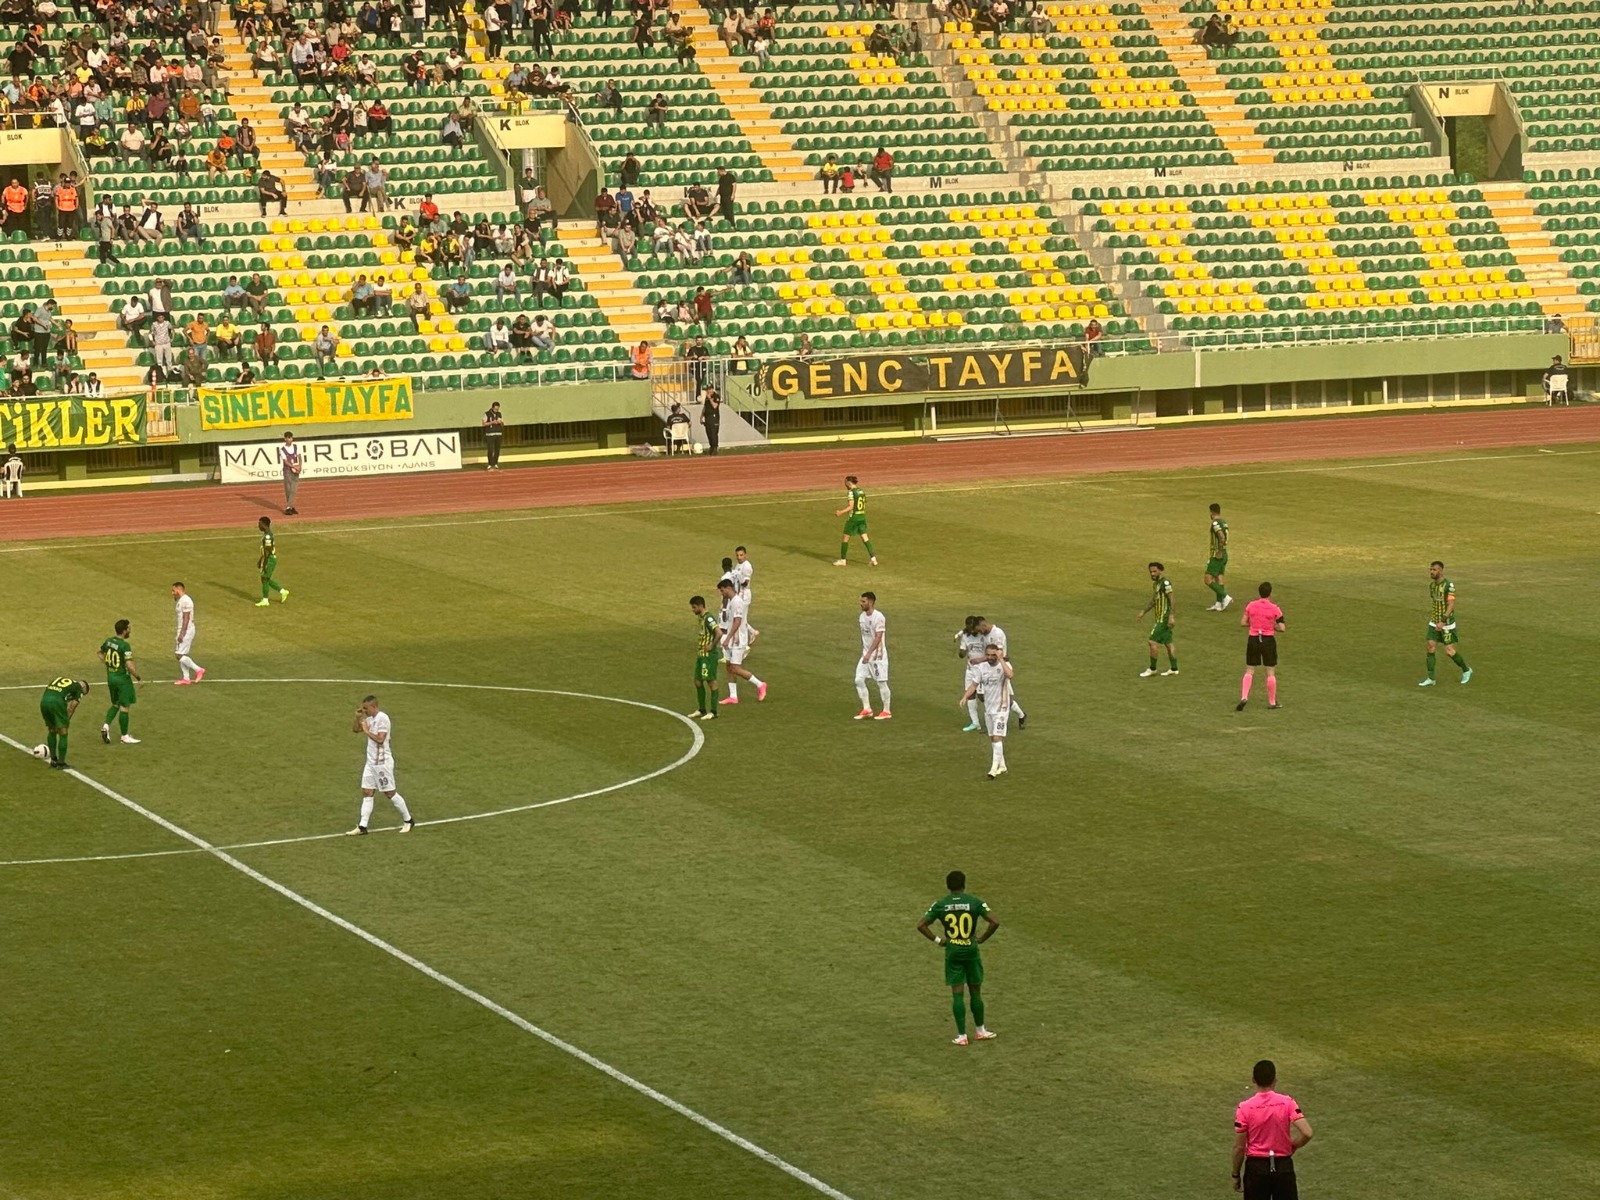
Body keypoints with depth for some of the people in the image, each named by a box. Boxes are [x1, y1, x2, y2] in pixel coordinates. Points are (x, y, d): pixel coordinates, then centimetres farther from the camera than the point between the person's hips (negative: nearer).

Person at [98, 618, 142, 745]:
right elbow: (130, 666, -27)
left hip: (110, 677, 7)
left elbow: (101, 653, 21)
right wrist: (138, 677, -14)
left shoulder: (109, 641, 1)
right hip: (122, 678, -7)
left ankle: (106, 725, 2)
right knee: (124, 707, 4)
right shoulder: (125, 646, -22)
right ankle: (125, 737, 11)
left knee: (115, 704, 22)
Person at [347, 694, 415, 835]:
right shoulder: (370, 718, 10)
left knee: (390, 793, 0)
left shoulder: (382, 718, -17)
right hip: (371, 761, 9)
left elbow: (380, 739, -24)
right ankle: (362, 827, 1)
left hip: (382, 762, -9)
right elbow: (355, 729, 17)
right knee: (367, 792, 3)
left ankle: (408, 820, 14)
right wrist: (358, 717, 2)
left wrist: (367, 731, -16)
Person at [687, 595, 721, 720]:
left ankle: (713, 712, 3)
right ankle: (701, 710, 22)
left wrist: (712, 646, -19)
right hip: (700, 655, 10)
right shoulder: (700, 618, 12)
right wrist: (697, 651, 14)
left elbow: (719, 633, -29)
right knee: (698, 681, 12)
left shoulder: (708, 619, -17)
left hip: (709, 655, -10)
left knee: (711, 681, -3)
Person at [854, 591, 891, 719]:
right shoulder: (862, 616, 7)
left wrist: (869, 653, -28)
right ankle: (866, 709, 10)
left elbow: (878, 638, -23)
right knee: (859, 680, 1)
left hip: (877, 655, -8)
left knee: (881, 682, 0)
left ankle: (886, 711, 11)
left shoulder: (879, 617, -18)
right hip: (866, 654, 8)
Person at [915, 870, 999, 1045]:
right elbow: (995, 922, -14)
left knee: (957, 993, 3)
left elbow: (921, 925, -5)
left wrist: (937, 940, 3)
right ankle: (980, 1030, 25)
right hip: (971, 950, -1)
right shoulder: (975, 902, -7)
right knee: (975, 991, 13)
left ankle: (961, 1035, 3)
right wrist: (982, 938, -2)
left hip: (952, 952, 1)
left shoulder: (940, 904, -3)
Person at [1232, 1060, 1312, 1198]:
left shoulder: (1245, 1108, -11)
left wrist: (1236, 1175, 4)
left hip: (1256, 1167, -1)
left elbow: (1239, 1147, -8)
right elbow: (1307, 1133, -17)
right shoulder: (1287, 1103, -9)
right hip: (1283, 1166, 1)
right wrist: (1292, 1146, 3)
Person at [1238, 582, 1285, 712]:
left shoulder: (1251, 605, -3)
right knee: (1271, 672, 10)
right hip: (1268, 640, -2)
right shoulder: (1275, 609, -11)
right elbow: (1282, 628, -11)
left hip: (1253, 639, 2)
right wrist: (1273, 626, 9)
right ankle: (1272, 702, 17)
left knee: (1249, 671, 10)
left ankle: (1244, 697, -7)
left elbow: (1243, 623, 2)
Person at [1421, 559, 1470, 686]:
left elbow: (1451, 605, -23)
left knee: (1449, 651, -3)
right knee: (1430, 648, -3)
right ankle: (1430, 679, 2)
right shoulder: (1432, 585, 6)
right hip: (1434, 623, 7)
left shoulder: (1449, 585, -17)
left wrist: (1443, 621, -30)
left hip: (1446, 624, -7)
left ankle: (1466, 670, 21)